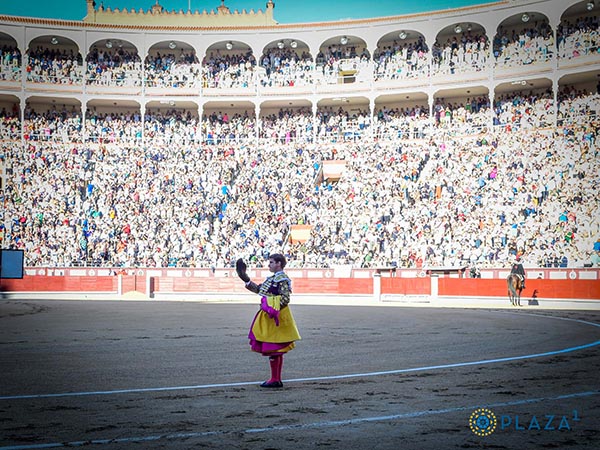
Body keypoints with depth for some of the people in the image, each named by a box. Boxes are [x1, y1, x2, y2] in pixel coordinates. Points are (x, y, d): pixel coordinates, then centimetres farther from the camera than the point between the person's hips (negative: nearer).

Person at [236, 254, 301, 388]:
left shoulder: (282, 279, -14)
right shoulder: (272, 278, 15)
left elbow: (285, 299, -20)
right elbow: (259, 289, 20)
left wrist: (272, 308, -23)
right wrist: (245, 278, 17)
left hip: (276, 316, -10)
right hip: (270, 316, 10)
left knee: (272, 349, -5)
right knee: (277, 350, 13)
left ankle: (275, 380, 1)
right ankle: (277, 379, 20)